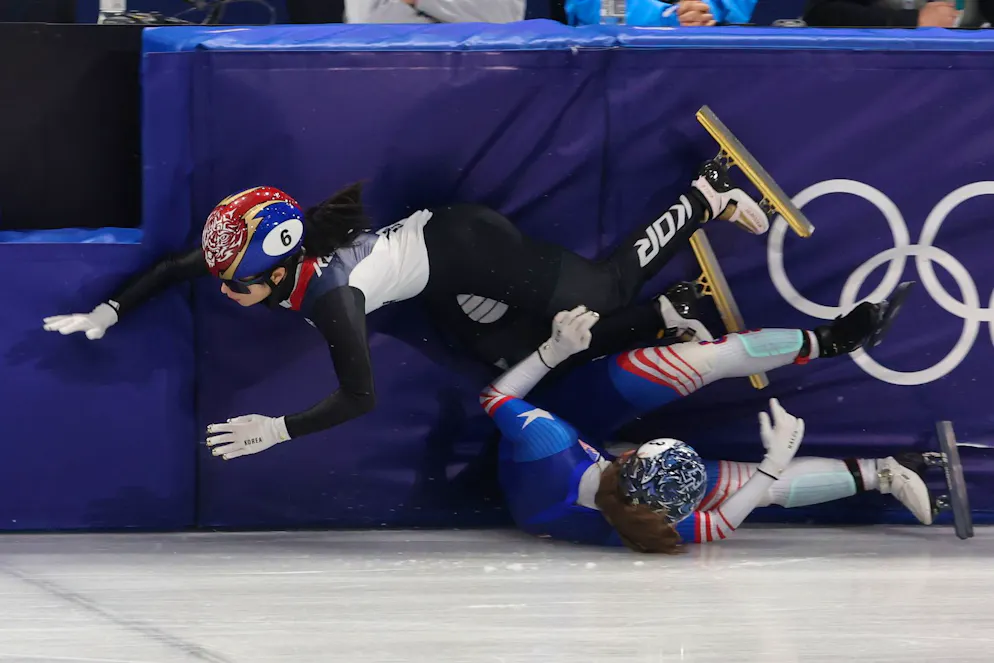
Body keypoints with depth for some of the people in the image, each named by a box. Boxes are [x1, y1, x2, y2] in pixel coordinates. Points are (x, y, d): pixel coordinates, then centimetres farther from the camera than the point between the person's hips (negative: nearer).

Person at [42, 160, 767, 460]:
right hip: (441, 228, 7)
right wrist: (106, 314, -6)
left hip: (472, 252, -7)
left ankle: (707, 198, 14)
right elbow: (171, 269, 2)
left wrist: (275, 430, -37)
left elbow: (360, 397, -34)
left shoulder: (329, 295, -33)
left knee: (611, 301, 5)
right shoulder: (264, 252, -12)